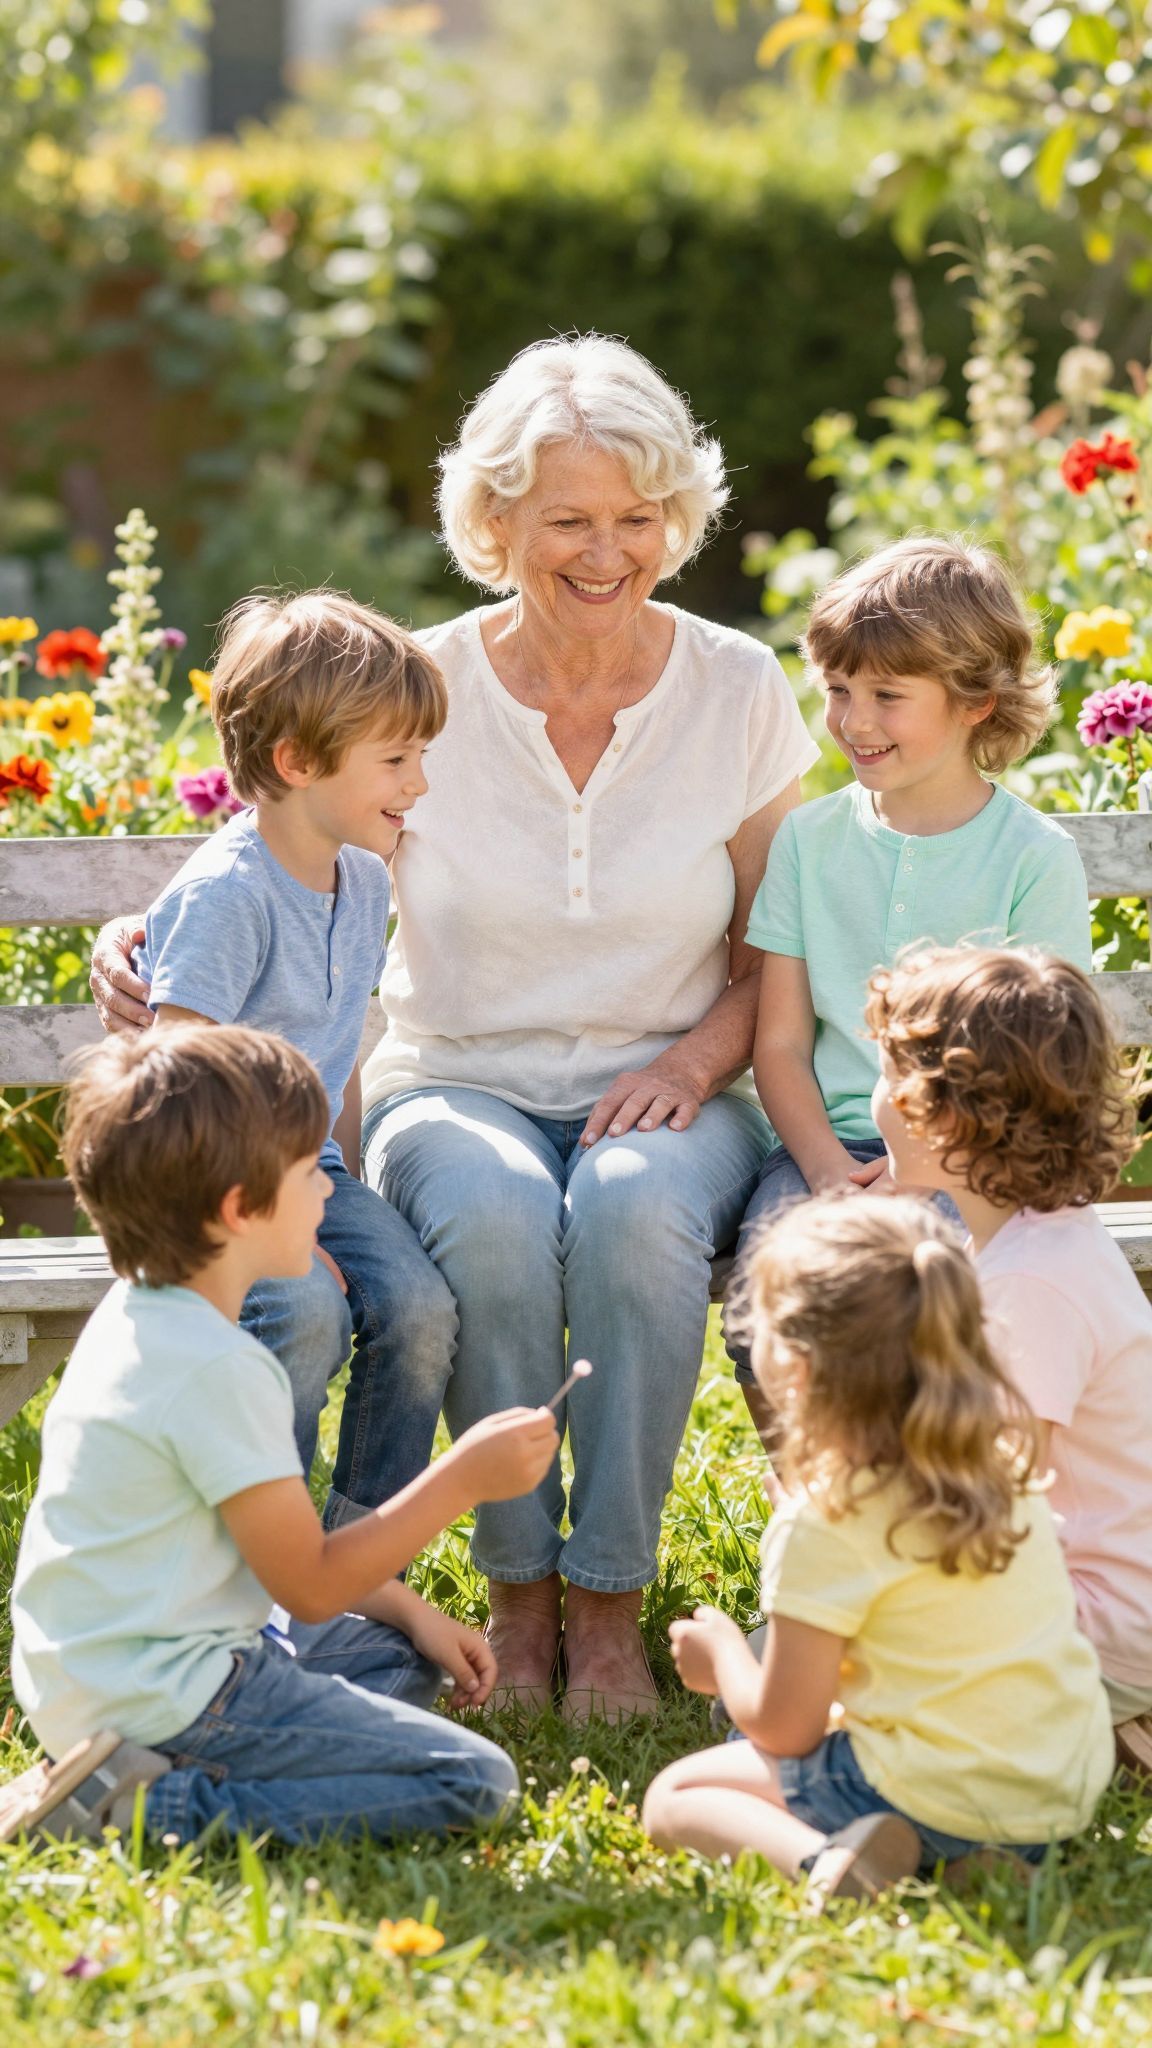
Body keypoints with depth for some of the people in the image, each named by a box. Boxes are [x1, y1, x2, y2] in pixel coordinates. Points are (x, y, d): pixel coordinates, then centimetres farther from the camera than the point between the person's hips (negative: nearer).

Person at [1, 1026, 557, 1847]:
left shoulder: (137, 1315, 11)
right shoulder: (219, 1369, -20)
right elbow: (310, 1584, -14)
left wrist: (412, 1615, 14)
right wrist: (463, 1479, -9)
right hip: (165, 1692, -10)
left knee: (402, 1658, 27)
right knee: (474, 1782, -12)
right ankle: (147, 1805, -15)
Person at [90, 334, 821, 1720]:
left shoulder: (738, 692, 0)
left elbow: (773, 964, 7)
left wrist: (694, 1060, -13)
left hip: (666, 1096, 0)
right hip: (457, 1092, 0)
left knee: (634, 1209, -36)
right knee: (493, 1217, -36)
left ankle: (610, 1601, -21)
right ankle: (517, 1587, -16)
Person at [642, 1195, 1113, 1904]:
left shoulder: (825, 1526, -15)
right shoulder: (1003, 1468, 4)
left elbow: (782, 1729, -9)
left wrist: (722, 1653, 14)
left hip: (940, 1803, -7)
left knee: (674, 1798, 8)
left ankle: (823, 1857, -19)